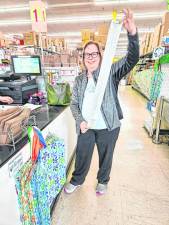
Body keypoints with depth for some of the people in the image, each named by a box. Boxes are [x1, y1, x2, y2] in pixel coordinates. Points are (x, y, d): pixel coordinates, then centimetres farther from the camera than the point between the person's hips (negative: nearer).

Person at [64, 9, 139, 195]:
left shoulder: (111, 72, -4)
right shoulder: (79, 80, 5)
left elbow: (131, 59, -17)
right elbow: (74, 104, 5)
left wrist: (132, 33, -34)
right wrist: (80, 121, -11)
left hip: (108, 127, -2)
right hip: (86, 127, 3)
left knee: (106, 156, 18)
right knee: (82, 156, 18)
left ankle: (103, 181, 48)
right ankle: (76, 180, 47)